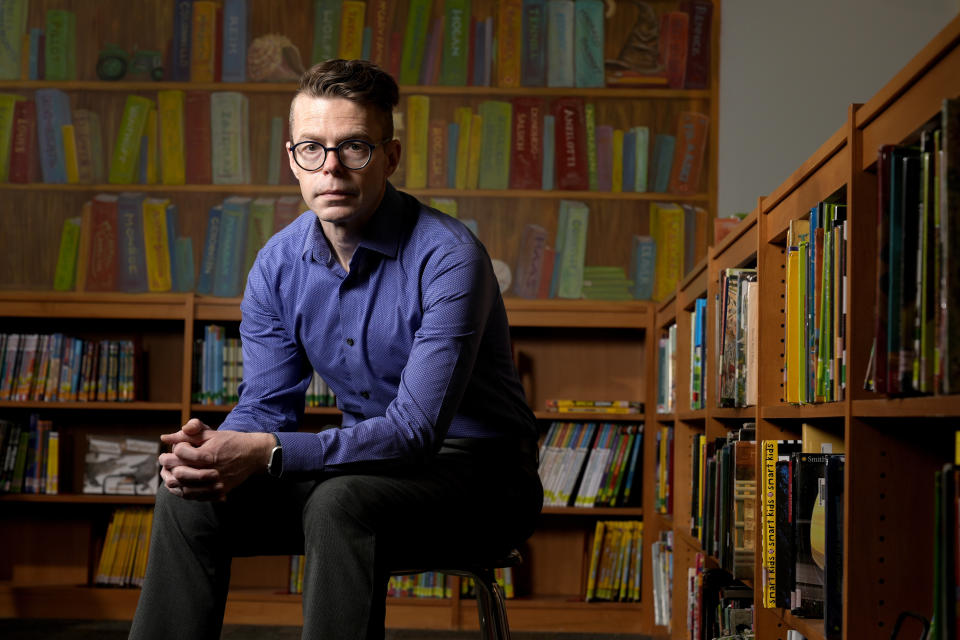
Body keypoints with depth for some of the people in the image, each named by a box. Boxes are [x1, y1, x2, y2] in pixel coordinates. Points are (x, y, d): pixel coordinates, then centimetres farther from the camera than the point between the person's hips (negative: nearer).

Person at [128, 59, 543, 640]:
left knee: (341, 503, -36)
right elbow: (268, 406, 1)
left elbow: (416, 429, -27)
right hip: (365, 461, 6)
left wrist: (267, 452, -36)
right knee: (189, 496, -12)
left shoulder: (448, 258, -21)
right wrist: (210, 448, -24)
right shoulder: (278, 265, -1)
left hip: (478, 468, -6)